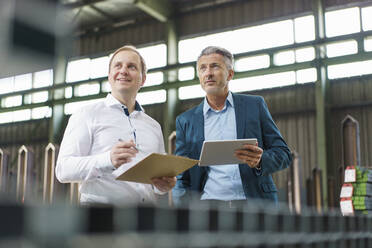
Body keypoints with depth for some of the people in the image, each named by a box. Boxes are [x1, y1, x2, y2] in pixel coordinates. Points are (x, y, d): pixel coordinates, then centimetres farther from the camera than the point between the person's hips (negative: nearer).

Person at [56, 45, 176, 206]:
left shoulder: (154, 126, 22)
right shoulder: (88, 114, 7)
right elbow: (63, 170, -3)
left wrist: (164, 185, 5)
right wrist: (108, 160, -18)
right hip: (100, 204, -4)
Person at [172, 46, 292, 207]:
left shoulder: (255, 105, 10)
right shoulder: (185, 121, 12)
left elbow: (283, 153, 10)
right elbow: (182, 177, 12)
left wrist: (260, 161, -11)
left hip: (254, 204, 0)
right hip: (207, 208, 0)